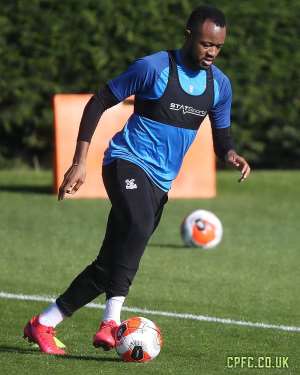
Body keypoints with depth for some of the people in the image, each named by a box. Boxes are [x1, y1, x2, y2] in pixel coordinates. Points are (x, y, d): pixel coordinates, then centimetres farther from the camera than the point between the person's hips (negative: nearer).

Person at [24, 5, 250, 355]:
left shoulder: (219, 85, 8)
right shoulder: (154, 67, -10)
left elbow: (221, 137, 19)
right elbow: (98, 103, -4)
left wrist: (232, 155, -7)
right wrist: (79, 162, -8)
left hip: (160, 182, 6)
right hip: (128, 162, -6)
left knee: (110, 266, 3)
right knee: (139, 227, -35)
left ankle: (43, 324, 15)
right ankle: (111, 322, -39)